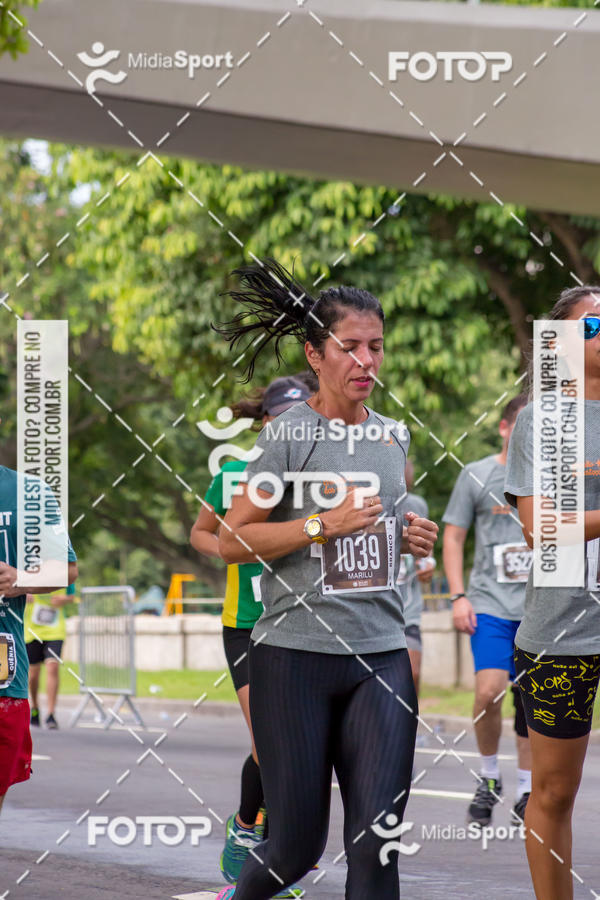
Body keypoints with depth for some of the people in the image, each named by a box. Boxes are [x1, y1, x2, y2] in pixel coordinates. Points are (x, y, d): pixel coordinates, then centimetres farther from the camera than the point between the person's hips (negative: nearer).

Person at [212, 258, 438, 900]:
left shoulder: (393, 436, 12)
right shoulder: (289, 433, -5)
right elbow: (231, 541, -7)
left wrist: (411, 539, 7)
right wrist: (322, 524, -16)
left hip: (382, 655, 4)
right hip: (295, 654, -4)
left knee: (375, 842, -7)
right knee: (297, 843, 2)